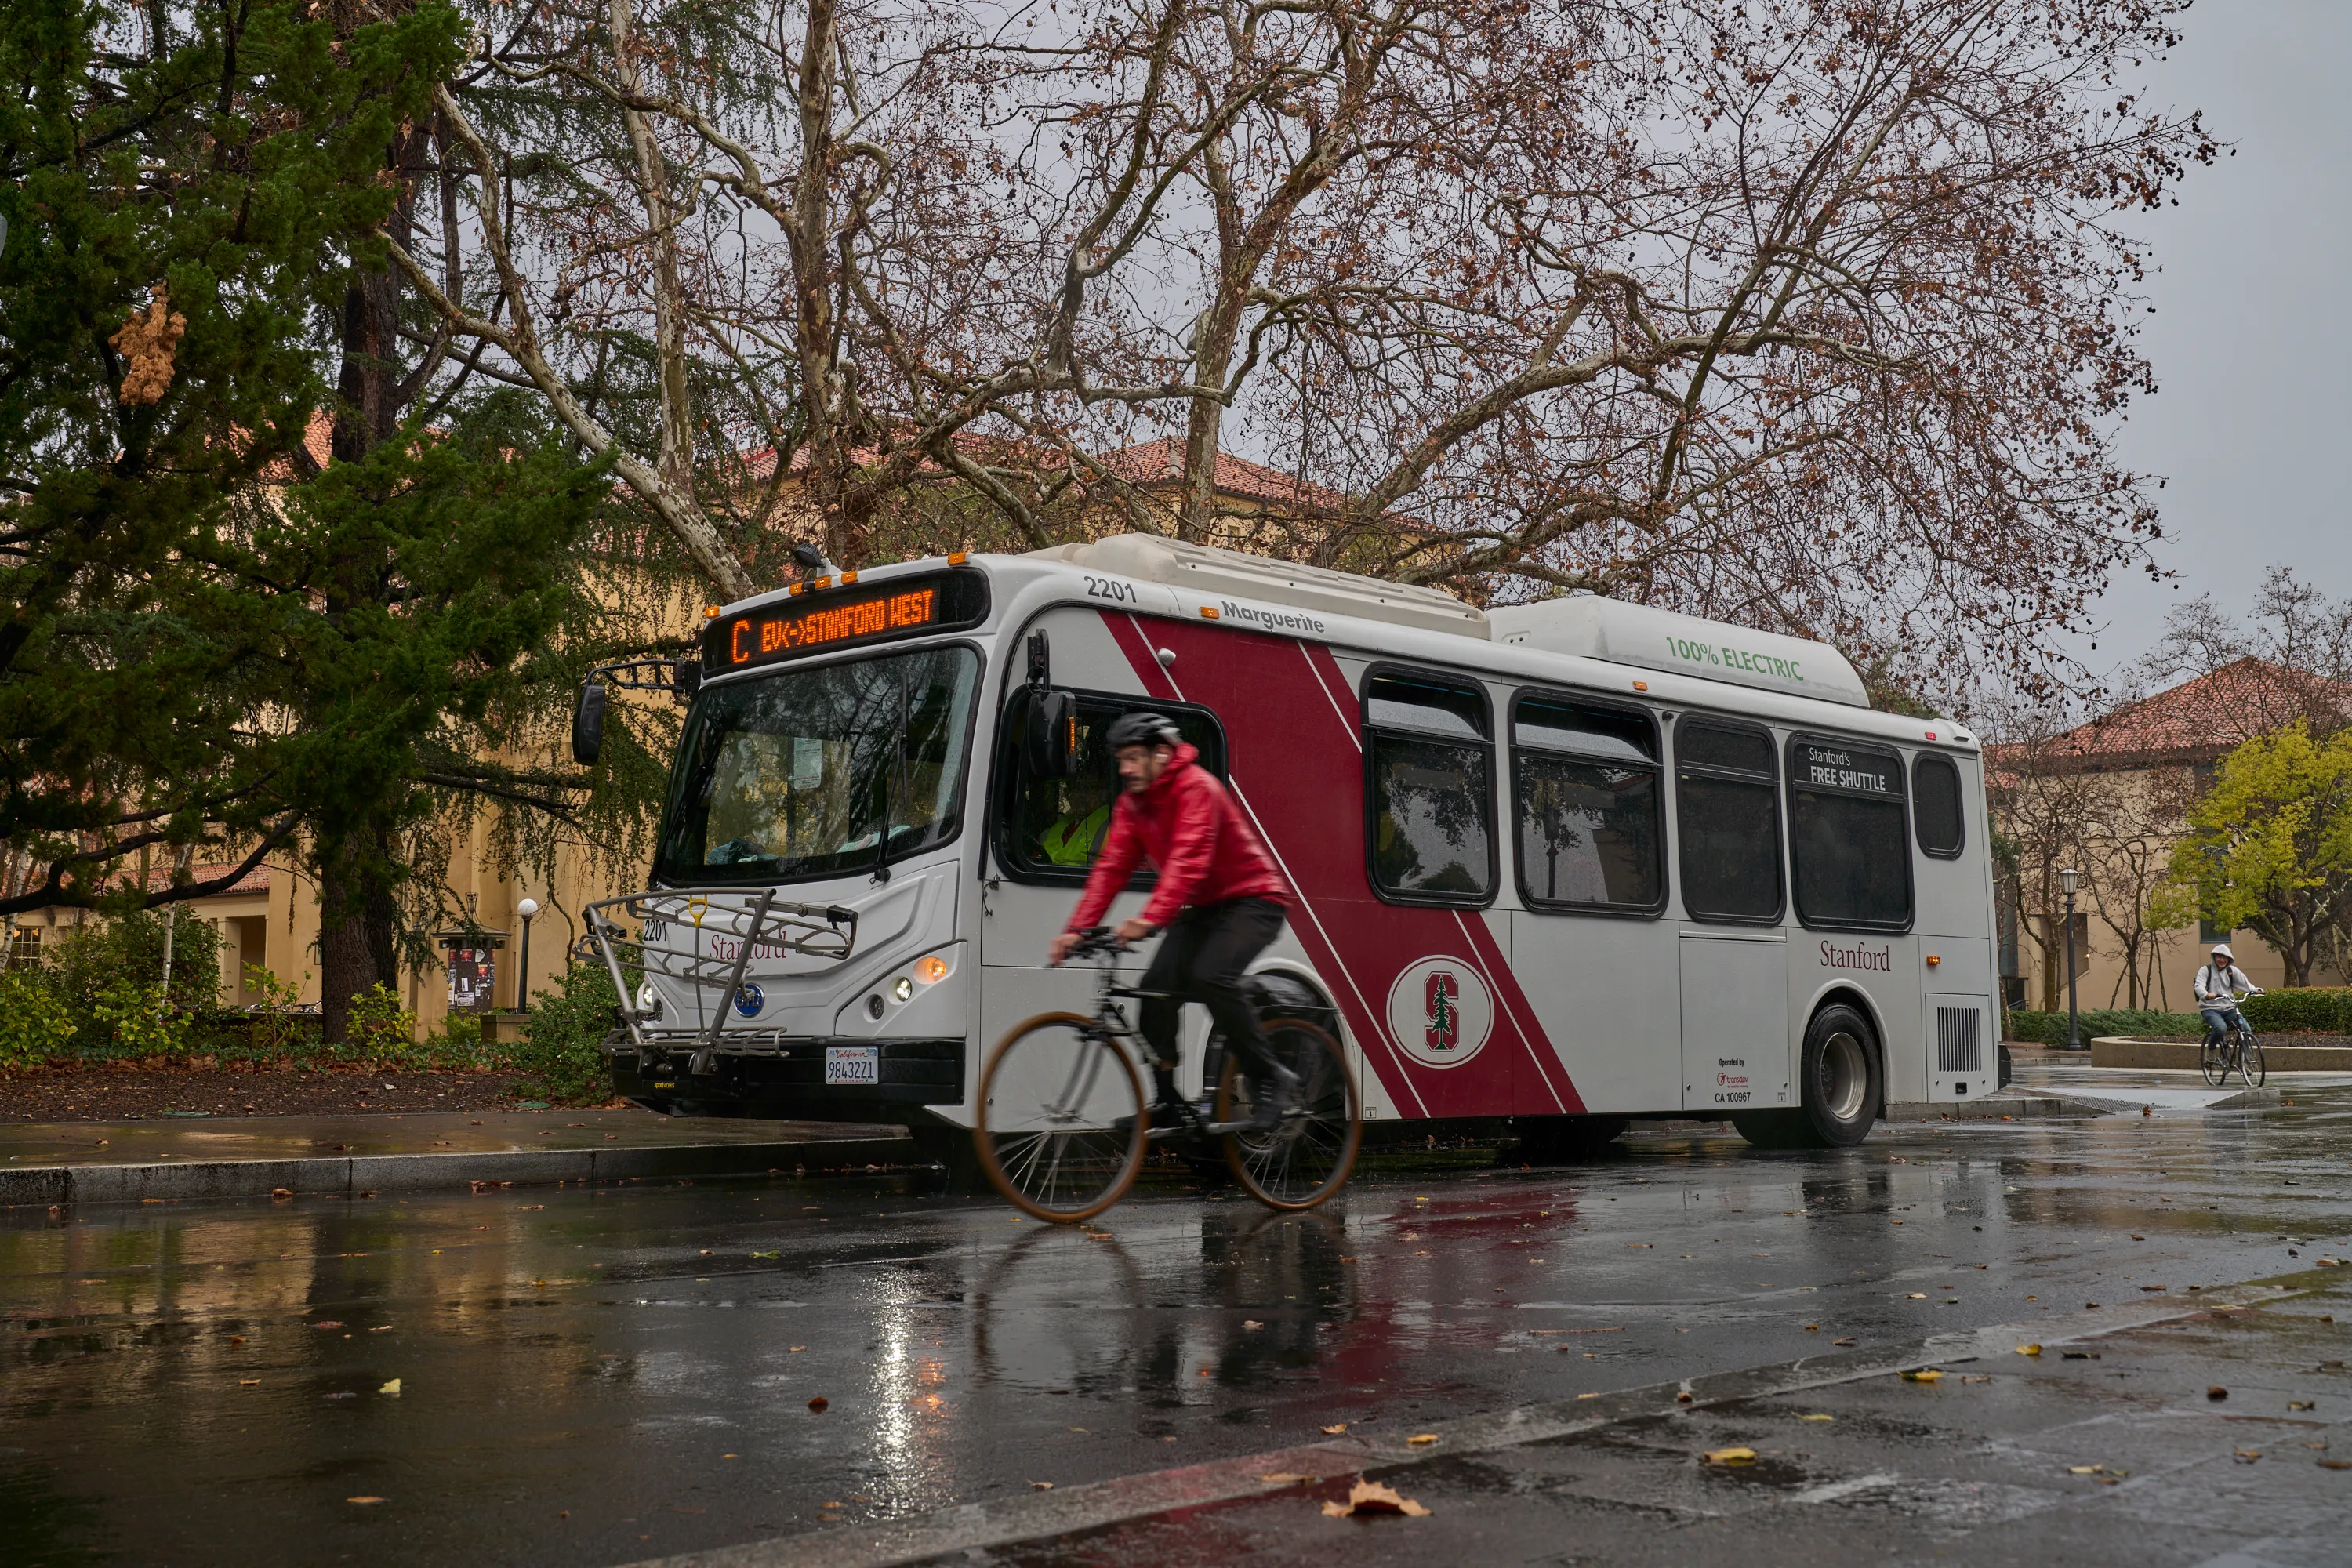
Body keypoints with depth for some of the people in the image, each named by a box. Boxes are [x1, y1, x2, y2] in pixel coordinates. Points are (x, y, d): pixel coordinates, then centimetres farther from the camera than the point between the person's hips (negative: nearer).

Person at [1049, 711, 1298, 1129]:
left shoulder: (1195, 787, -21)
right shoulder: (1132, 802, 2)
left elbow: (1188, 860, -34)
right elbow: (1111, 867, -4)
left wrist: (1149, 920, -46)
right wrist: (1076, 930, -15)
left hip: (1252, 898, -7)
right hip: (1204, 906, 8)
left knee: (1211, 976, -29)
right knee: (1157, 986, -11)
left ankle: (1272, 1079, -14)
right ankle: (1166, 1100, 1)